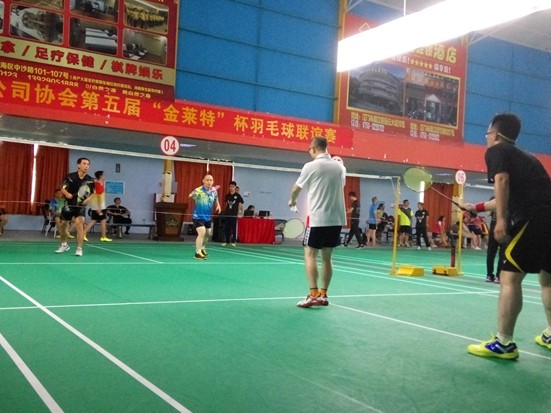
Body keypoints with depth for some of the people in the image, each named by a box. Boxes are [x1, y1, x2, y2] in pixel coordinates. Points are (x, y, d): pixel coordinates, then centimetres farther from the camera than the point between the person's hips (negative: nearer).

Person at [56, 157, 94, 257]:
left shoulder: (90, 180, -6)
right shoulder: (70, 177, -10)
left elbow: (92, 193, 8)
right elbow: (63, 189, -7)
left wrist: (88, 199, -12)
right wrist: (67, 194, -28)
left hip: (81, 206, -1)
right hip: (69, 205, 1)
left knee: (79, 223, -22)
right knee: (62, 225, 13)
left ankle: (79, 249, -15)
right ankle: (64, 245, 39)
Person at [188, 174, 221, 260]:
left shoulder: (214, 191, -3)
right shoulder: (199, 190, -22)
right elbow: (190, 196, -43)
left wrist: (218, 206, 3)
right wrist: (192, 195, -64)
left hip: (208, 217, 7)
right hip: (198, 216, -7)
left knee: (207, 234, 19)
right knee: (202, 233, -19)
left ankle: (202, 249, 44)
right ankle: (198, 253, -8)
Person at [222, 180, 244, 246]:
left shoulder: (238, 196, -2)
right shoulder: (227, 195, 8)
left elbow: (240, 205, 0)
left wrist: (240, 213, -6)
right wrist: (225, 211, 14)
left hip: (234, 214, -3)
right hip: (227, 214, 3)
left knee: (233, 228, 0)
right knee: (226, 228, 4)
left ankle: (233, 241, 7)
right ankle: (226, 241, 10)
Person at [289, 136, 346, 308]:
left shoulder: (311, 166, -5)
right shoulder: (340, 167, 8)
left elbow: (296, 189, 10)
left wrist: (292, 200, 30)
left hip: (318, 218, -5)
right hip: (336, 219, 5)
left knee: (310, 255, 0)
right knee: (327, 257, 12)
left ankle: (313, 295, -10)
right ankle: (323, 294, 15)